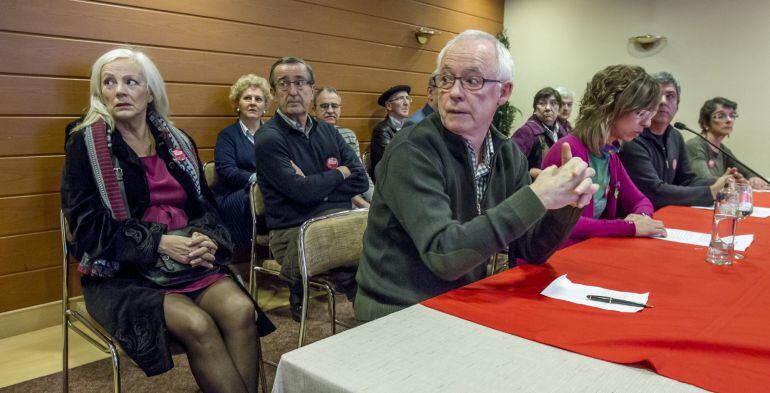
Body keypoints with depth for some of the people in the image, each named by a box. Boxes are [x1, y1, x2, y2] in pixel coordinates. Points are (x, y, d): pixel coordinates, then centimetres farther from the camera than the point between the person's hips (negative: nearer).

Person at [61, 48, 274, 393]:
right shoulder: (86, 143, 0)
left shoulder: (177, 142, 11)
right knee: (197, 325, -30)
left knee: (241, 310, -26)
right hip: (121, 270, -3)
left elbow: (205, 204, 11)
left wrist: (207, 239, -12)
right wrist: (159, 243, -19)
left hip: (188, 260, 3)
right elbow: (87, 225, -7)